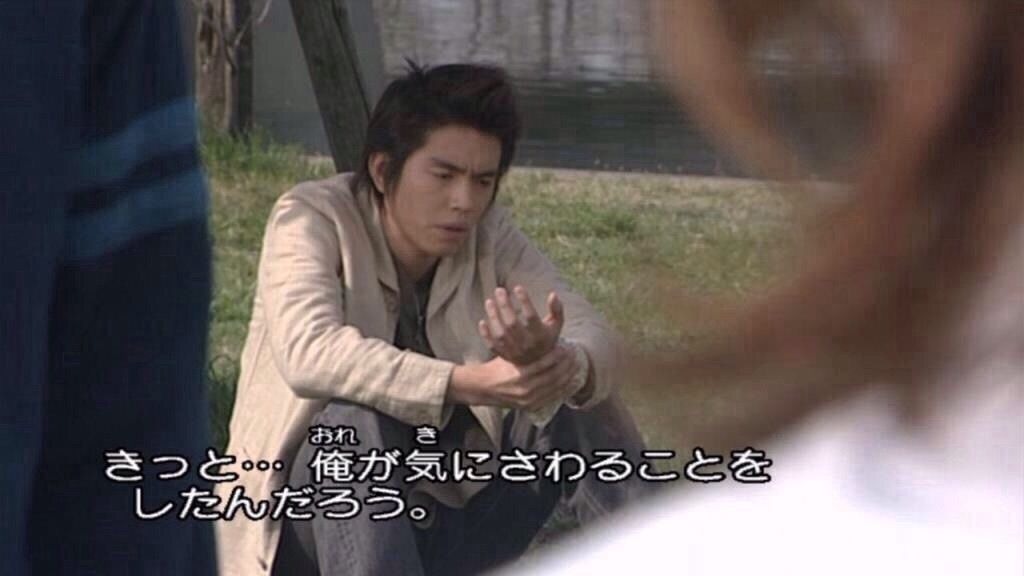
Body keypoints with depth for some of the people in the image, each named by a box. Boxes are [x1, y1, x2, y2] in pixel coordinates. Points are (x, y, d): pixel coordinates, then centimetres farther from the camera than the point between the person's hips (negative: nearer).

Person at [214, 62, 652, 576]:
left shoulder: (490, 238, 0)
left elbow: (597, 339, -14)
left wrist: (558, 364, -41)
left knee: (581, 407, -13)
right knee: (355, 419, -34)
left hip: (447, 523, 4)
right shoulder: (313, 219, -13)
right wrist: (471, 382, -45)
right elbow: (306, 352, -34)